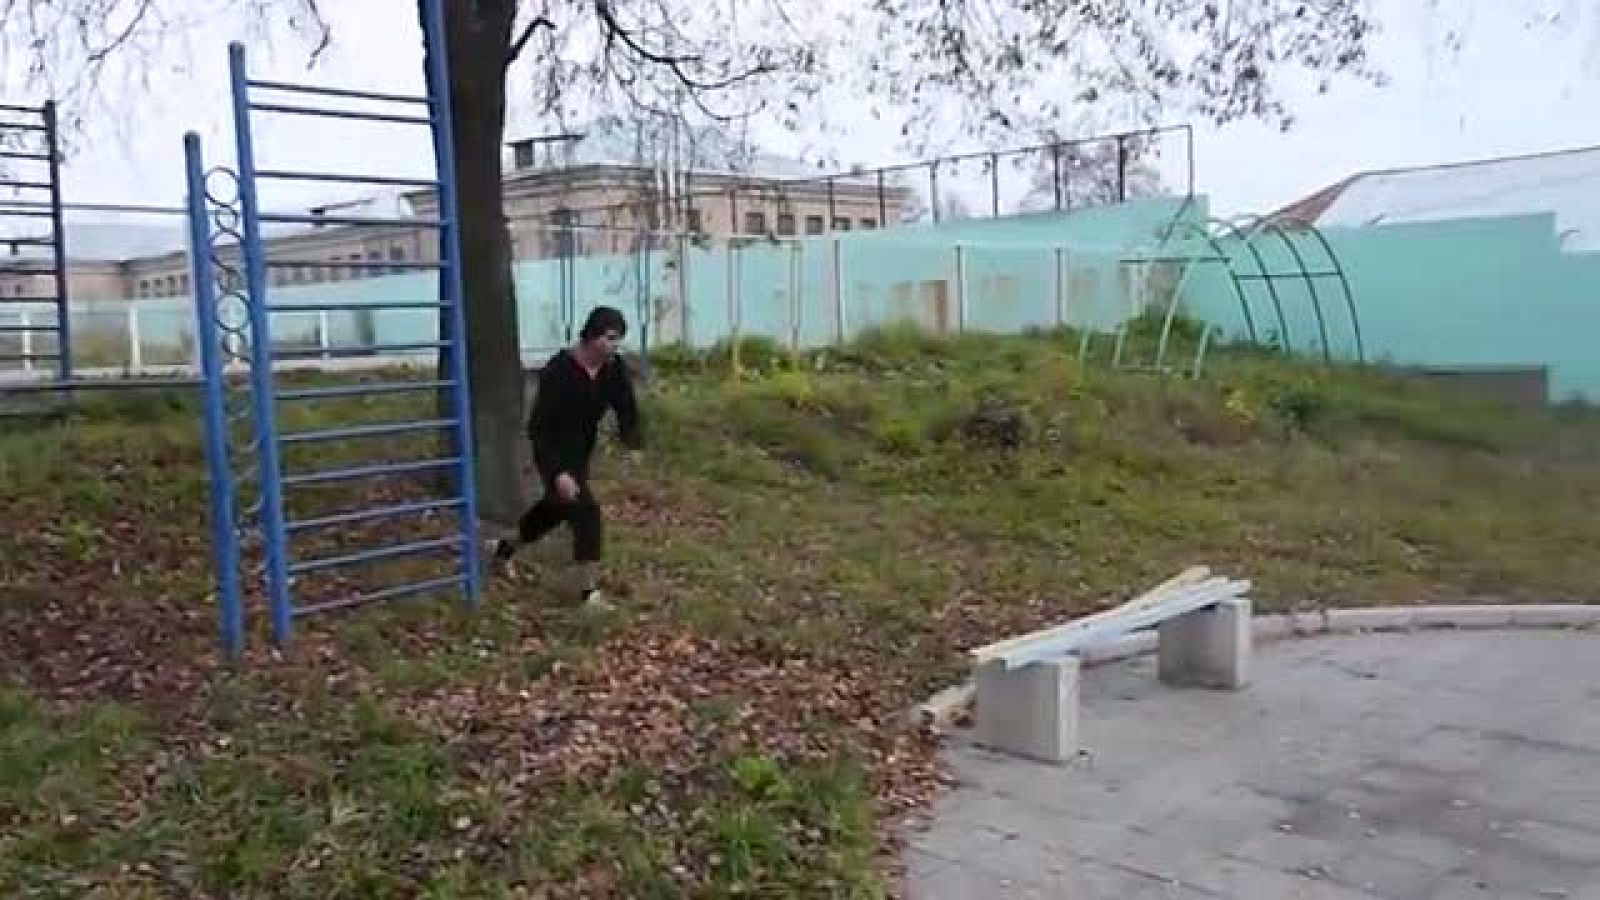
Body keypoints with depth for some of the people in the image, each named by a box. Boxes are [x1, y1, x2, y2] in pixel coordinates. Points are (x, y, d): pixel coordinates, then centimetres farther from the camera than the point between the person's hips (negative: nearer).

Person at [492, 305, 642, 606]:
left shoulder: (615, 368, -11)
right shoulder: (559, 371, -28)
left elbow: (627, 410, -9)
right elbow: (539, 426, -27)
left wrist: (633, 446, -30)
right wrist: (558, 473, -34)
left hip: (581, 453, 8)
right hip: (553, 453, -8)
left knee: (556, 507, 25)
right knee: (585, 511, -19)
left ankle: (506, 548, 52)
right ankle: (589, 591, -12)